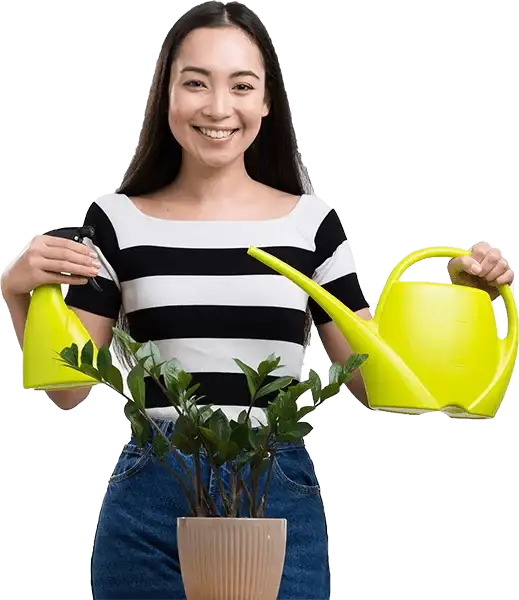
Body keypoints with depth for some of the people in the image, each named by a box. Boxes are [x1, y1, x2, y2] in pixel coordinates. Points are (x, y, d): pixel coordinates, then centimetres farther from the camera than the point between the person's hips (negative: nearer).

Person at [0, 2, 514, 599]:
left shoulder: (313, 222, 5)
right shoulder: (118, 221, 2)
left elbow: (375, 379, 5)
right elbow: (68, 388, 2)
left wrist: (459, 295, -8)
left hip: (283, 504, 1)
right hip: (151, 507, 0)